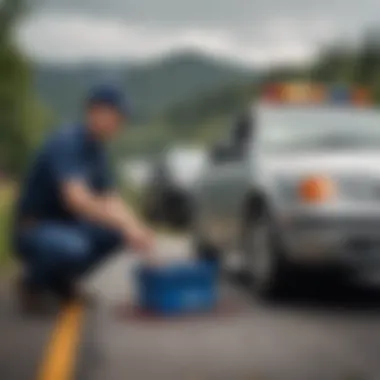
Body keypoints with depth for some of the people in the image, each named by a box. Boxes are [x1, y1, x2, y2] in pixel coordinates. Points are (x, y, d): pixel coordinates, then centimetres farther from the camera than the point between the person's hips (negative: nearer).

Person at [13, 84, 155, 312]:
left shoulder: (96, 149, 5)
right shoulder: (67, 142, -23)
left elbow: (111, 200, 6)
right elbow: (76, 199, -36)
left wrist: (137, 229, -13)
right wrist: (123, 226, -40)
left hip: (67, 226, 9)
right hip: (35, 231, -9)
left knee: (119, 231, -8)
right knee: (73, 248, -37)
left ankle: (60, 279, 7)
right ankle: (34, 280, -4)